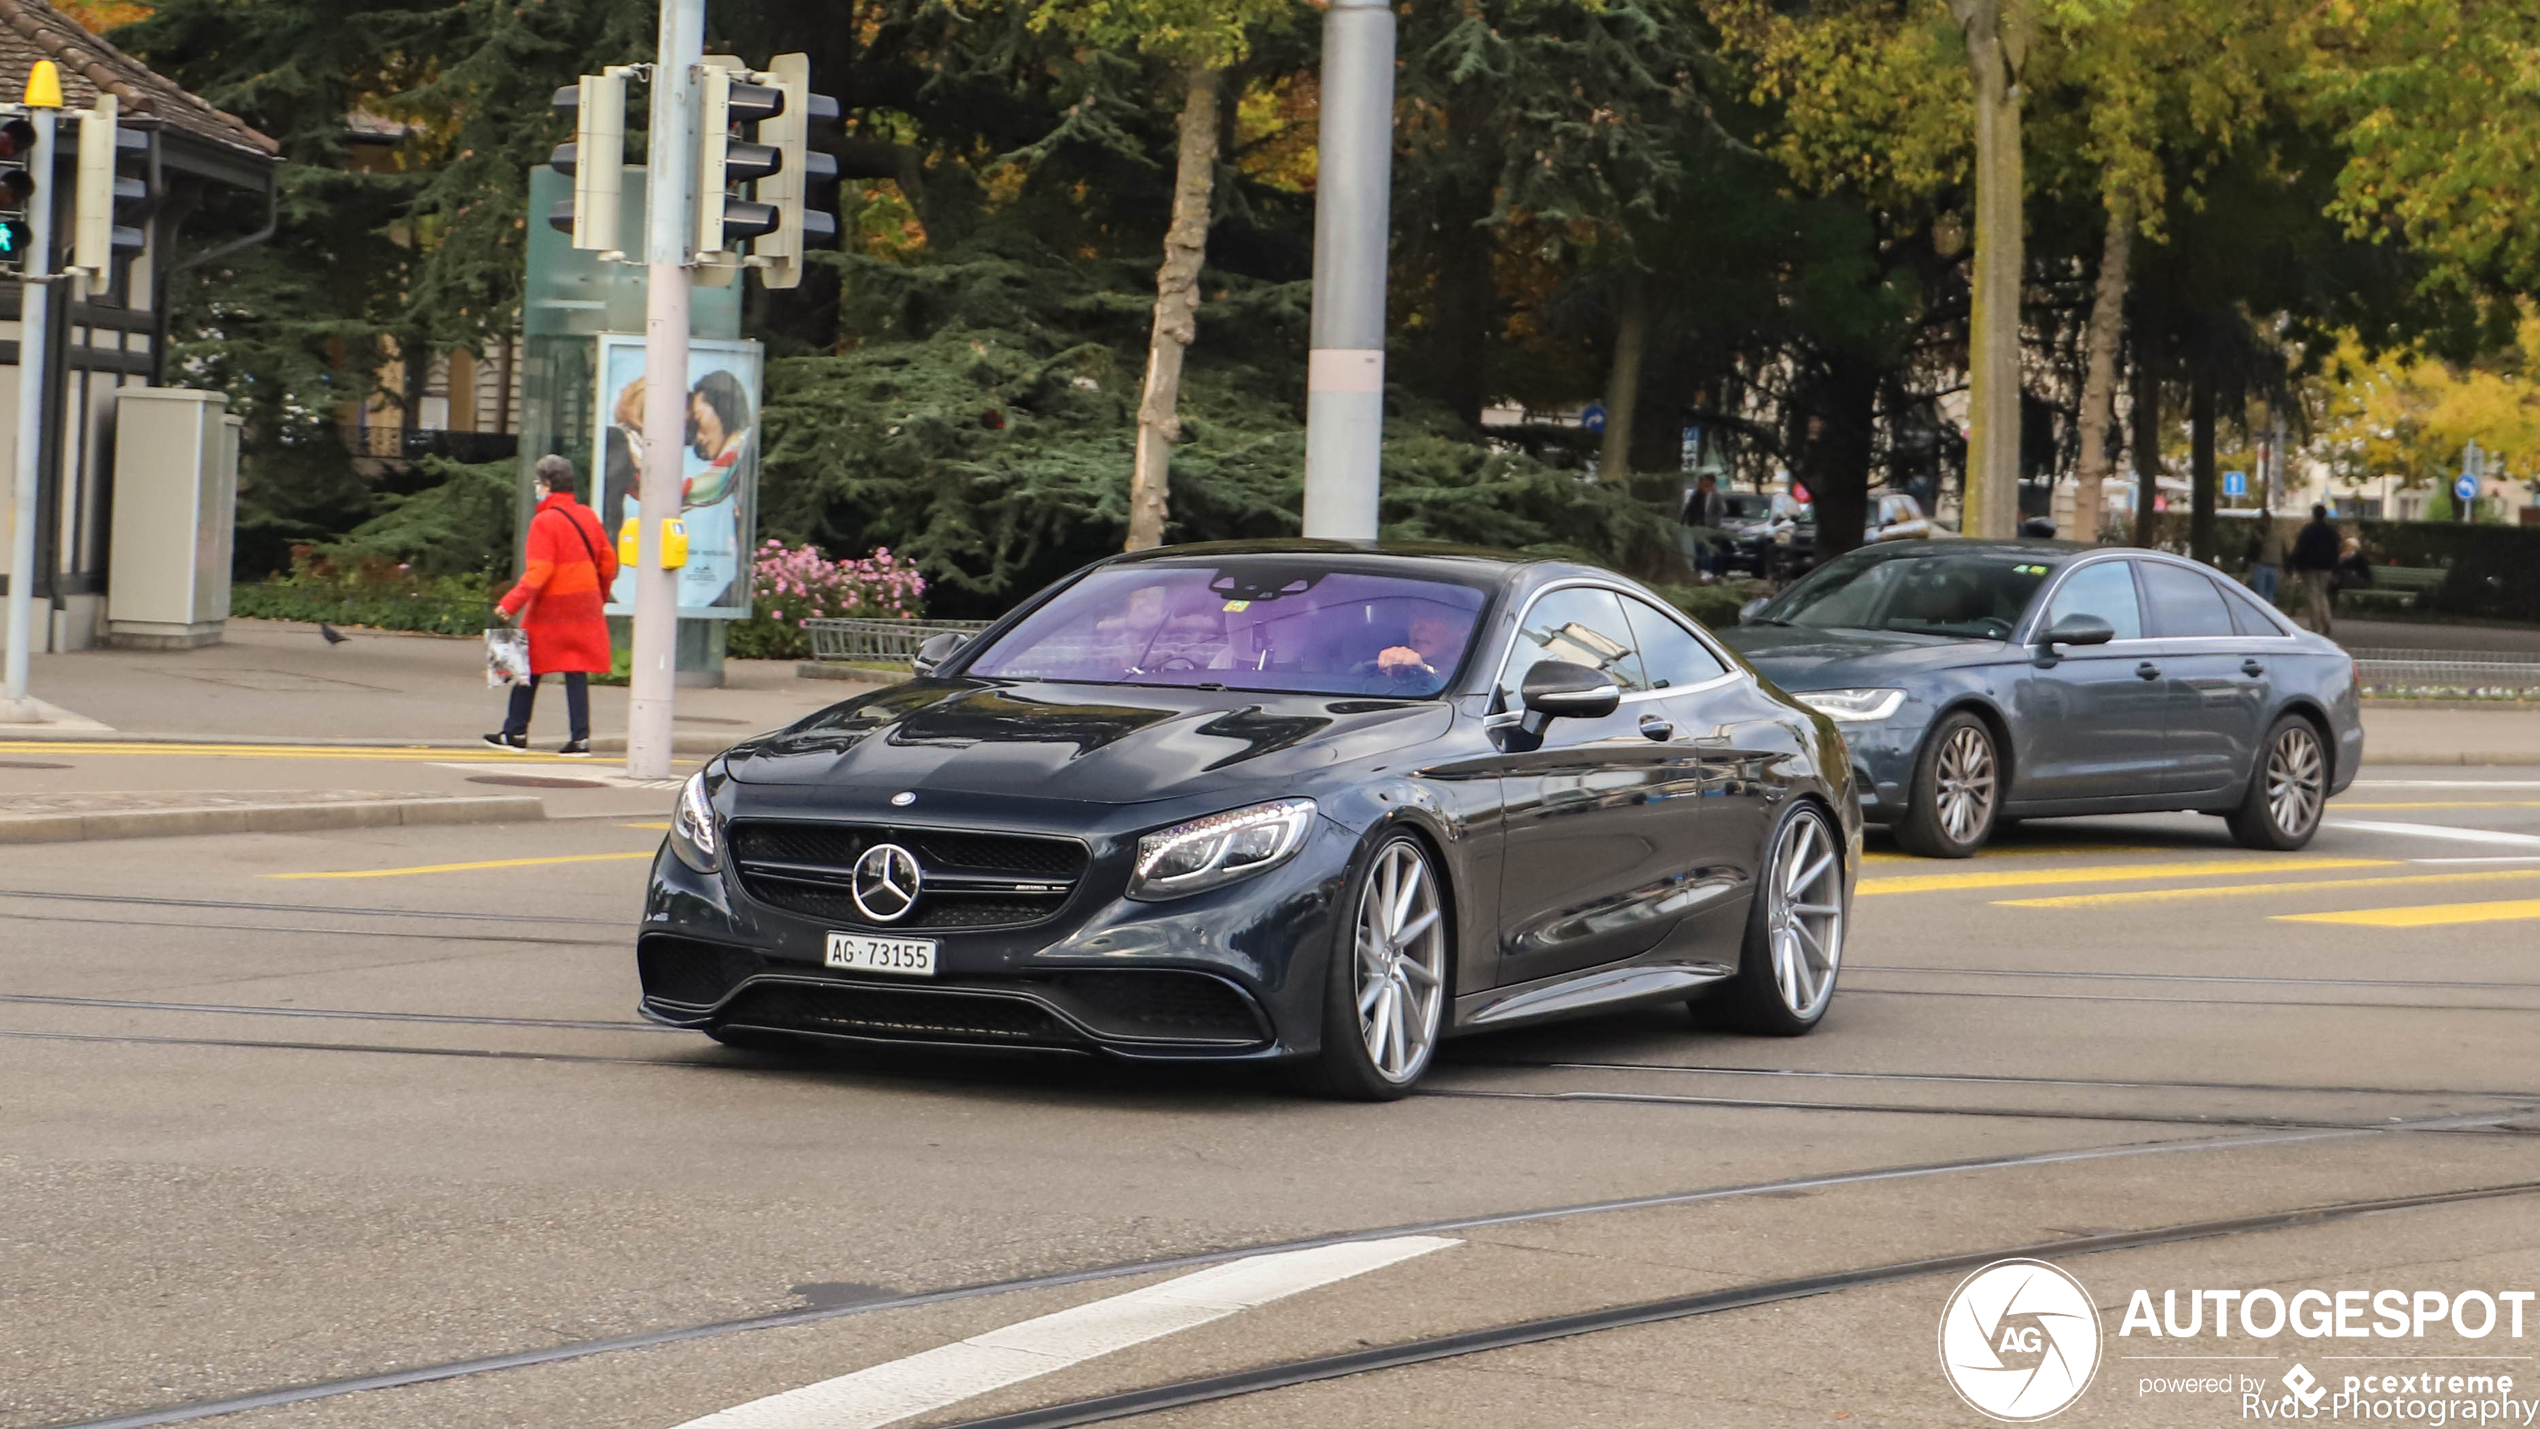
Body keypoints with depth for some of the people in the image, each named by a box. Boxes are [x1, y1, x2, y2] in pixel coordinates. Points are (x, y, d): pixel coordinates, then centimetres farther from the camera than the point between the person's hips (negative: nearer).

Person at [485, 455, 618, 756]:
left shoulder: (544, 521, -13)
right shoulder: (588, 516, 7)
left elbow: (538, 572, -19)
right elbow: (608, 559, 13)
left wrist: (511, 604, -18)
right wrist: (600, 595, 27)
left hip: (550, 608, -5)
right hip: (584, 607, 5)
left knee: (530, 670, 7)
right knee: (577, 672, 5)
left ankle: (515, 733, 14)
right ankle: (581, 739, -1)